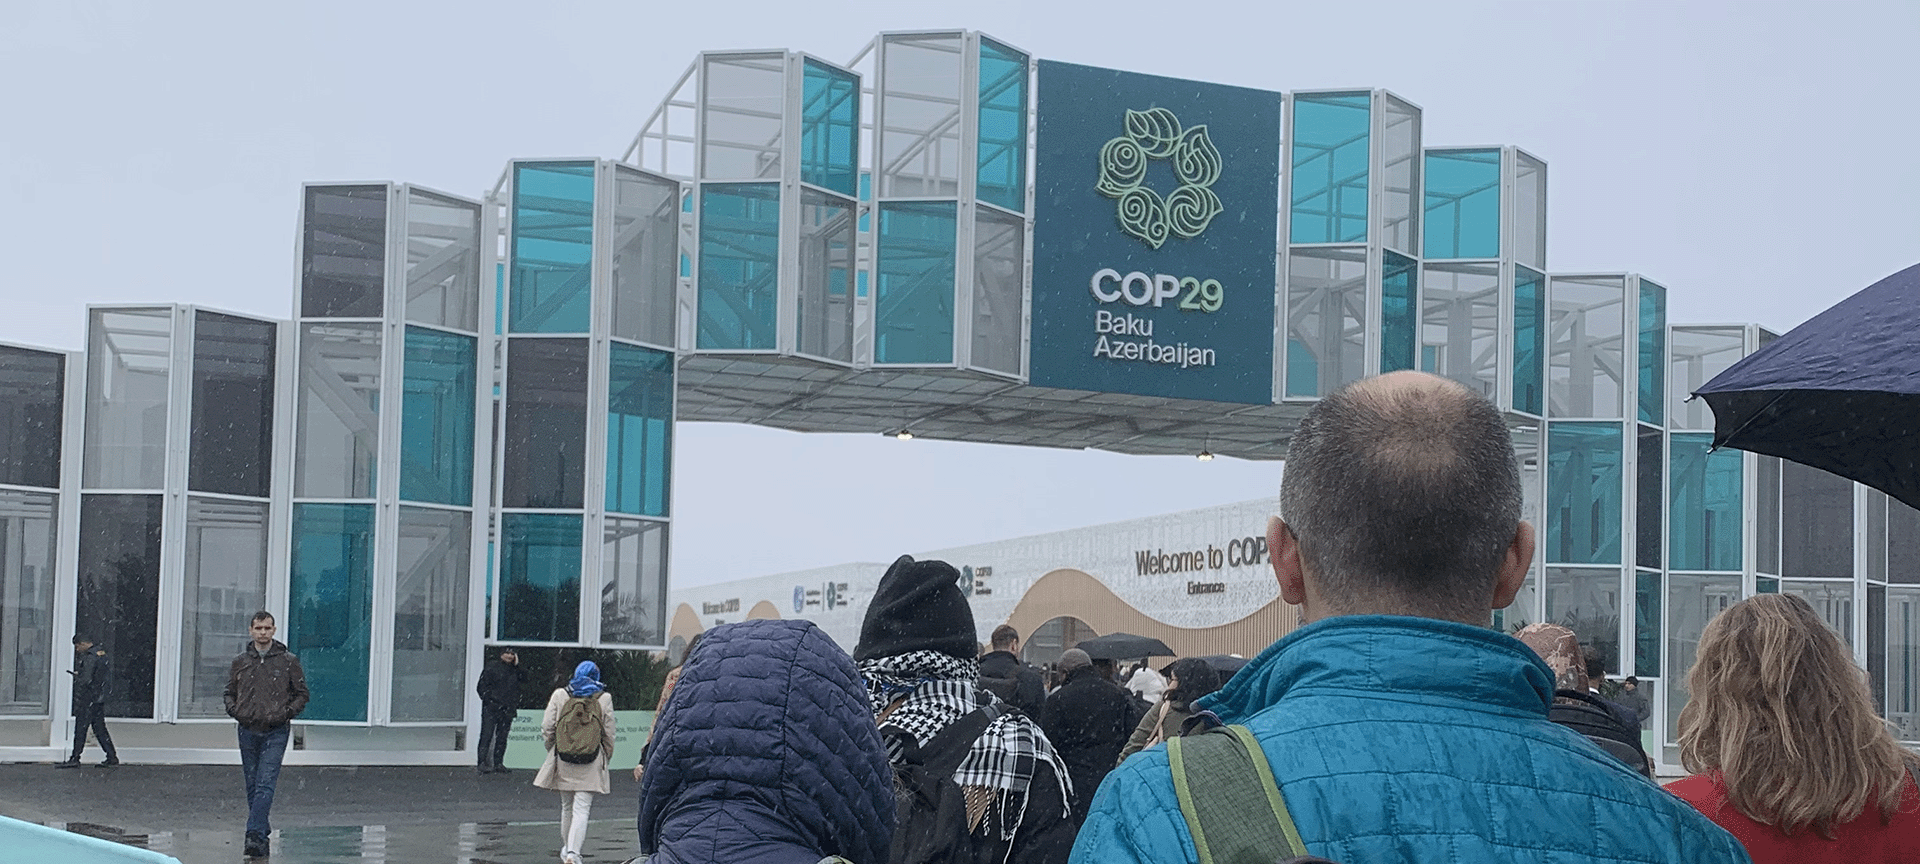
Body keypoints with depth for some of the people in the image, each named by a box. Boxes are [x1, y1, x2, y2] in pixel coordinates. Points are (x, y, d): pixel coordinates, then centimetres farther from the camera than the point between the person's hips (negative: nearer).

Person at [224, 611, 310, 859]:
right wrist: (235, 710, -1)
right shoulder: (240, 662, 8)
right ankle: (262, 832, 21)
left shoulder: (288, 661, 1)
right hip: (248, 731, 4)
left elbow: (301, 694, 7)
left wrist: (285, 713, -8)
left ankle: (255, 835, -20)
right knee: (252, 786, 8)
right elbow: (229, 693, 18)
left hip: (275, 733, -3)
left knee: (265, 785, -13)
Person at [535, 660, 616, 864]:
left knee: (567, 806, 18)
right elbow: (609, 734, 2)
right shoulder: (604, 699, -2)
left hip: (563, 762, 2)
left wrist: (552, 749, 16)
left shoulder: (559, 695, 1)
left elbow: (547, 728, 0)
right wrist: (605, 758, 15)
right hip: (591, 765, -2)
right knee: (581, 809, -5)